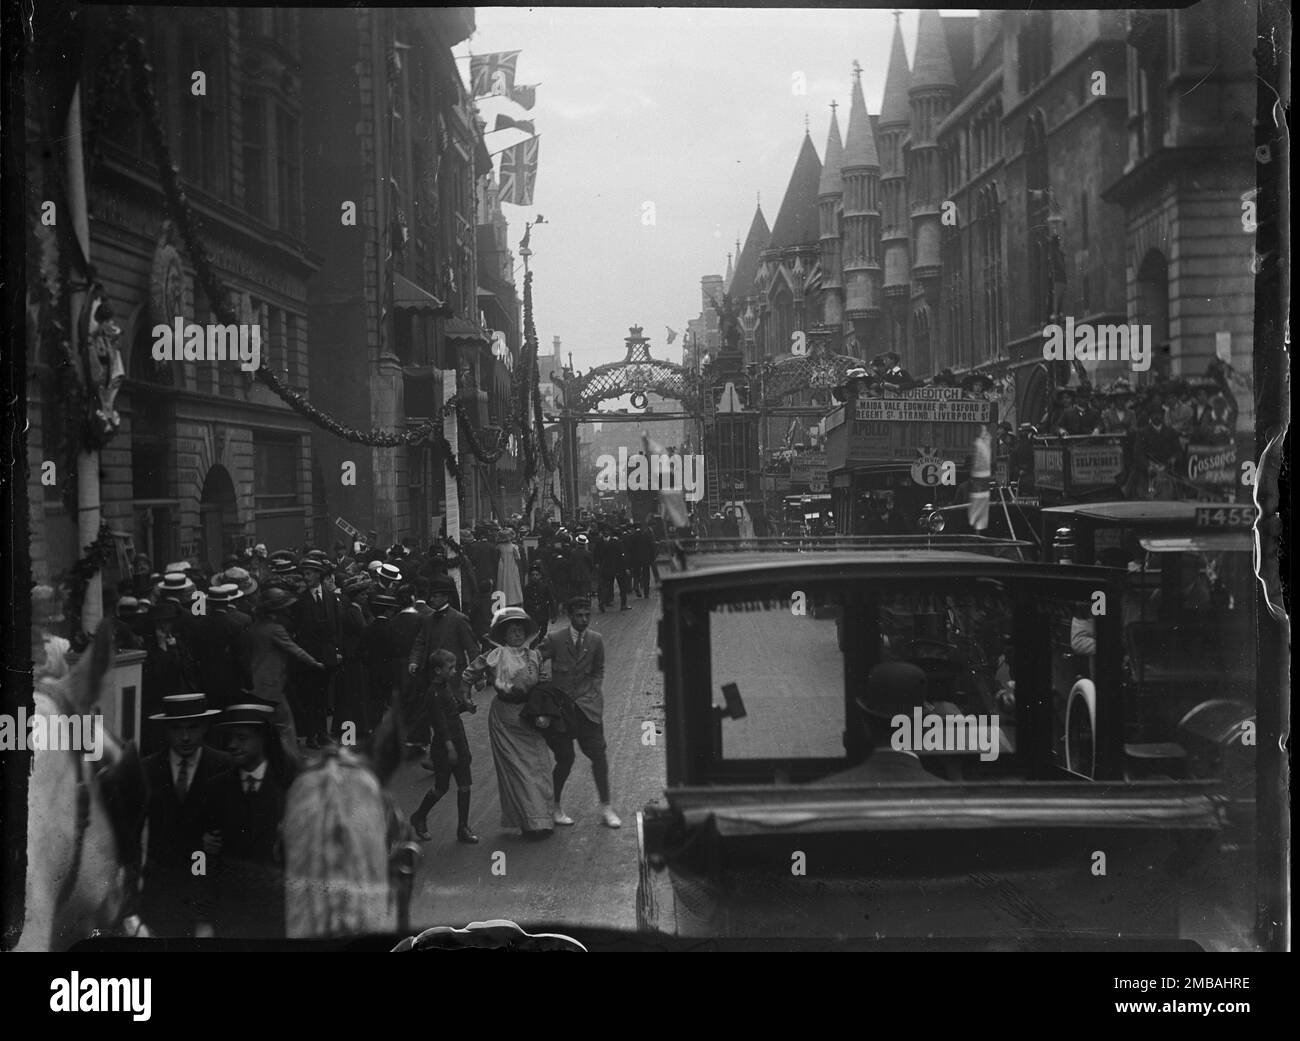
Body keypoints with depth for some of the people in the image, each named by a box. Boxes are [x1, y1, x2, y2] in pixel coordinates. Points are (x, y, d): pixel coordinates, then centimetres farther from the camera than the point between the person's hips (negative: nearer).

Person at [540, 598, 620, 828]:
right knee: (565, 759, 0)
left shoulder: (596, 640, 5)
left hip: (587, 705, 2)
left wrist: (594, 692, 5)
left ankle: (606, 808, 4)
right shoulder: (554, 639, -4)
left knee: (598, 754, -4)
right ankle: (555, 806, 20)